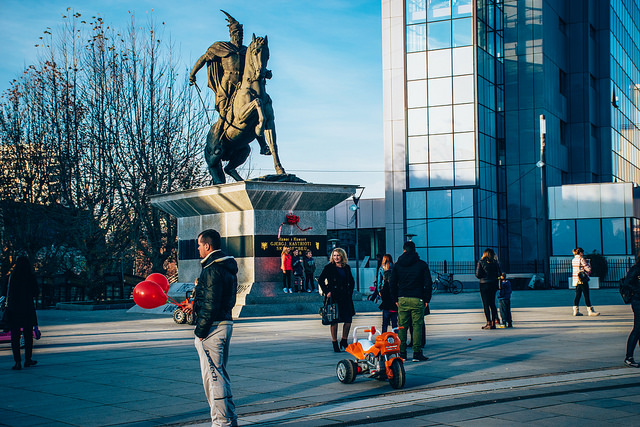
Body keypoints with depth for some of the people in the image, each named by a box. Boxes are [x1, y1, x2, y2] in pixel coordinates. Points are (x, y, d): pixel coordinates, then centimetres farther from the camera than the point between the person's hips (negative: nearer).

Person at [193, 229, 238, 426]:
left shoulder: (212, 269, -17)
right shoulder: (228, 266, 14)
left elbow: (210, 305, -21)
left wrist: (200, 330, -16)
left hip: (212, 327, -10)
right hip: (226, 322, 10)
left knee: (212, 375, -5)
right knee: (220, 373, 18)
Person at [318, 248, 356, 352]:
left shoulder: (347, 267, 10)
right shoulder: (329, 267, -1)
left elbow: (352, 282, 22)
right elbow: (320, 280, 2)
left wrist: (350, 292, 11)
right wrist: (326, 292, -6)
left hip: (346, 297, 4)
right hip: (334, 296, -4)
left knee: (348, 320, 1)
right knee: (334, 320, -1)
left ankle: (344, 340, 20)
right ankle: (335, 343, 9)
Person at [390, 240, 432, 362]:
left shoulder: (397, 265, 7)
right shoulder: (422, 264, 1)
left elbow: (392, 284, 6)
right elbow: (428, 283, -2)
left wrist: (396, 299, 13)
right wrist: (427, 299, 5)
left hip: (402, 300, 2)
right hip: (417, 299, -2)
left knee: (402, 327, 7)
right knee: (417, 326, 0)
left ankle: (402, 352, 8)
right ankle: (417, 353, -3)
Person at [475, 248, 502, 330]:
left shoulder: (481, 262, -6)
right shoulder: (495, 262, 2)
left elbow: (478, 275, -9)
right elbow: (498, 274, 4)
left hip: (484, 284, -4)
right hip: (494, 284, 4)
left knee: (486, 304, -1)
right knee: (492, 304, 12)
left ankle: (489, 323, -6)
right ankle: (493, 323, 11)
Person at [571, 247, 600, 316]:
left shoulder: (573, 260, 11)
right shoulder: (581, 259, -12)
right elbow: (588, 269, -13)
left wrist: (585, 262, 15)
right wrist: (588, 263, 5)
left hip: (576, 280, 8)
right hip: (582, 280, -8)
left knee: (577, 295, 10)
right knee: (586, 295, -4)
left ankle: (575, 310, 8)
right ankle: (590, 310, -1)